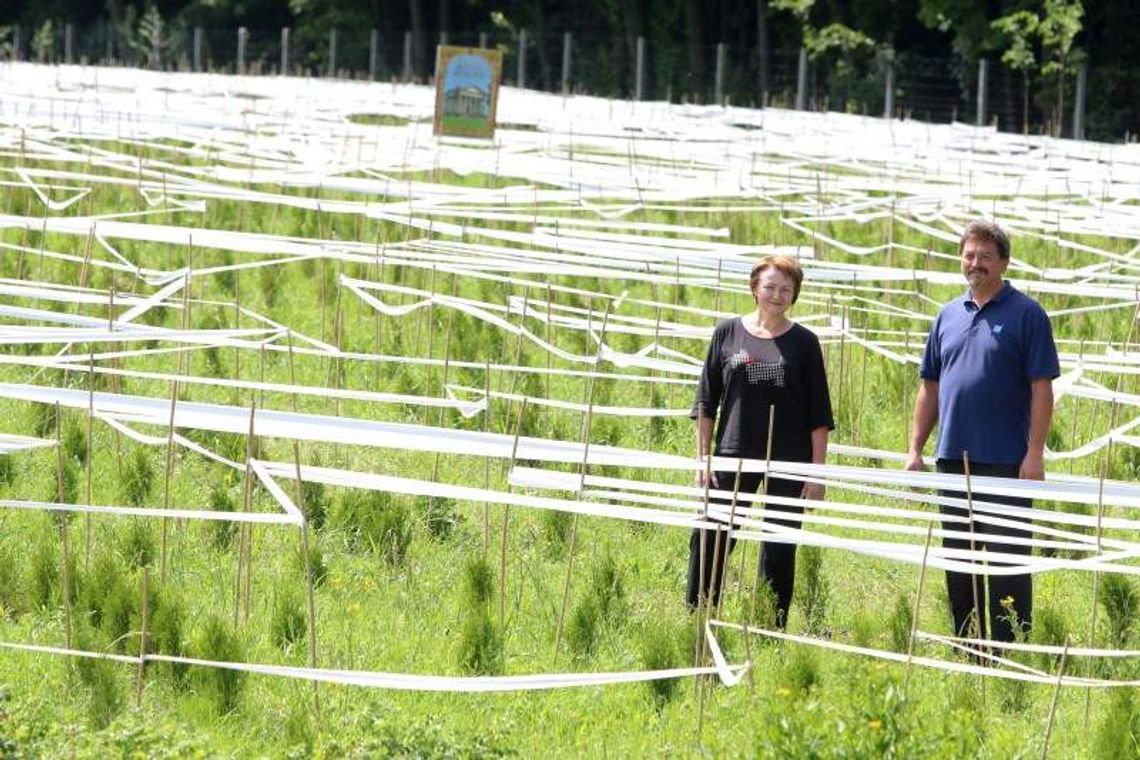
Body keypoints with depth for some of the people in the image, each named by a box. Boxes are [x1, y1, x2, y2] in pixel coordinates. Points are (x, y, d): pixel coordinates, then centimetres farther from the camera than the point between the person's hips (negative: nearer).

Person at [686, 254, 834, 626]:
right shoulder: (728, 333, 5)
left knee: (779, 553, 4)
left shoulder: (803, 342, 3)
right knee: (710, 542, -2)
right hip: (733, 459, 1)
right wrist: (703, 458, 3)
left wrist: (818, 470, -2)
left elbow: (819, 414, 3)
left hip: (788, 465, -1)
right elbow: (707, 401, 8)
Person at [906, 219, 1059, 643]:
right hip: (954, 459, 6)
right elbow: (930, 387, 17)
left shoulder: (1026, 315, -4)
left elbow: (1042, 387, -8)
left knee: (1007, 559, -5)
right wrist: (915, 449, 11)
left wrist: (1035, 453, -15)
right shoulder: (949, 316, 13)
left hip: (1006, 461, -6)